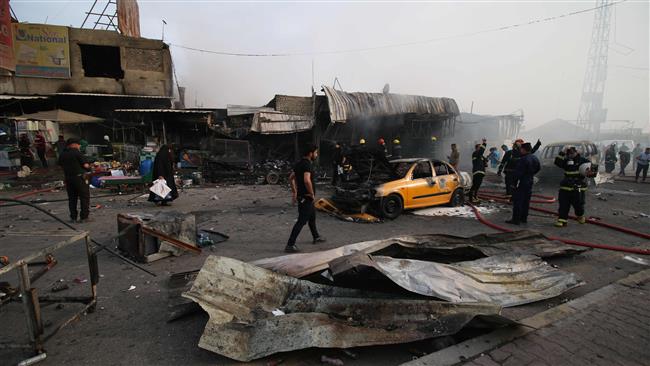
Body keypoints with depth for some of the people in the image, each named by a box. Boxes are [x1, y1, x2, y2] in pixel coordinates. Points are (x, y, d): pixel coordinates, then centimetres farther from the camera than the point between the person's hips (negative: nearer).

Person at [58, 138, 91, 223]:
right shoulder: (77, 153, -11)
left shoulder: (62, 155, 9)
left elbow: (61, 166, 13)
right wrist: (89, 167, 5)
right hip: (79, 177, -6)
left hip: (68, 178, 6)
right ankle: (84, 217, 1)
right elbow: (86, 165, -15)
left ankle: (73, 217, 17)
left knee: (72, 198, 14)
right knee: (84, 197, 2)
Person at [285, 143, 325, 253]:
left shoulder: (299, 163, 10)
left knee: (312, 216, 25)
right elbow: (307, 180, -35)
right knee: (301, 221, -6)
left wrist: (295, 193, 20)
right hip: (306, 198, -10)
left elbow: (291, 178, 19)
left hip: (302, 196, 10)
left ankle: (316, 237, 42)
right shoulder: (307, 164, -20)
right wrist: (312, 194, -21)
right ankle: (290, 245, -4)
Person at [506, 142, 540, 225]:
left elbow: (518, 173, -22)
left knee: (517, 201, -4)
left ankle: (516, 219, -3)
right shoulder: (534, 158, 8)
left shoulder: (523, 160, -21)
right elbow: (538, 168, 24)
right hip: (530, 182, 9)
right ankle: (524, 218, 23)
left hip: (522, 183, -9)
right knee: (526, 201, 15)